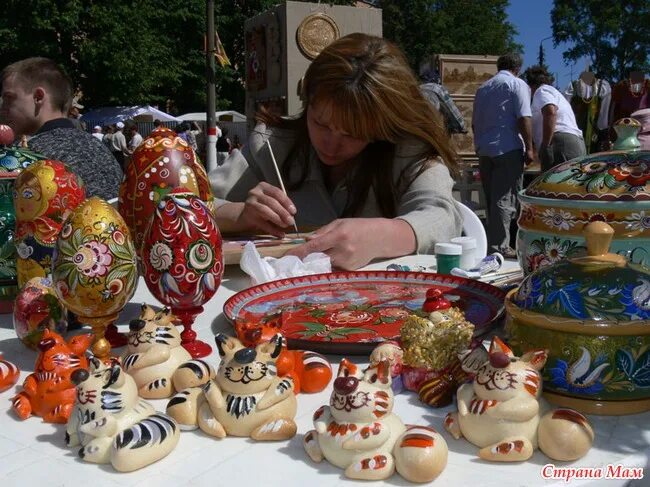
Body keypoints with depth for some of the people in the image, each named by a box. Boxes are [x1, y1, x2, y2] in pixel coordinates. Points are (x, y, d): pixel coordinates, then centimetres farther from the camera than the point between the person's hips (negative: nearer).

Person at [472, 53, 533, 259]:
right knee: (505, 198, -6)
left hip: (484, 149, 6)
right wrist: (529, 148, -8)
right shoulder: (517, 84, -1)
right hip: (508, 149, -6)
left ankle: (493, 242, 16)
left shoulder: (483, 87, 18)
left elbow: (475, 122, 21)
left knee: (491, 198, 12)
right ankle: (499, 246, -8)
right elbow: (524, 118, -11)